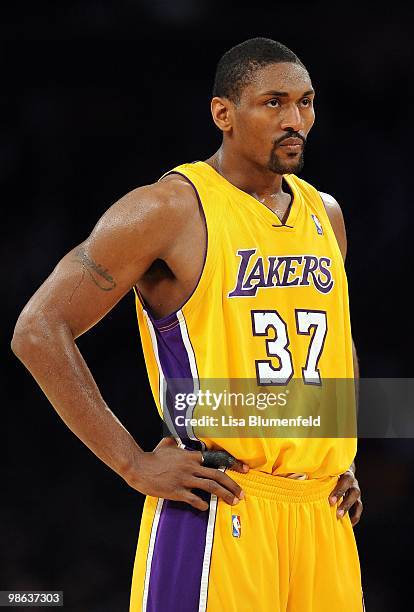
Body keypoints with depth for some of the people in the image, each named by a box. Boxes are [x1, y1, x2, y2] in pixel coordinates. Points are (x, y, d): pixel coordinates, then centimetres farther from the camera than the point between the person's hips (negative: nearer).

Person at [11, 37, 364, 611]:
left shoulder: (324, 214, 14)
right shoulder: (169, 210, -8)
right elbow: (39, 330, -10)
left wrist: (344, 460, 16)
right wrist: (135, 465, -12)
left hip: (322, 513, 7)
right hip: (220, 513, -6)